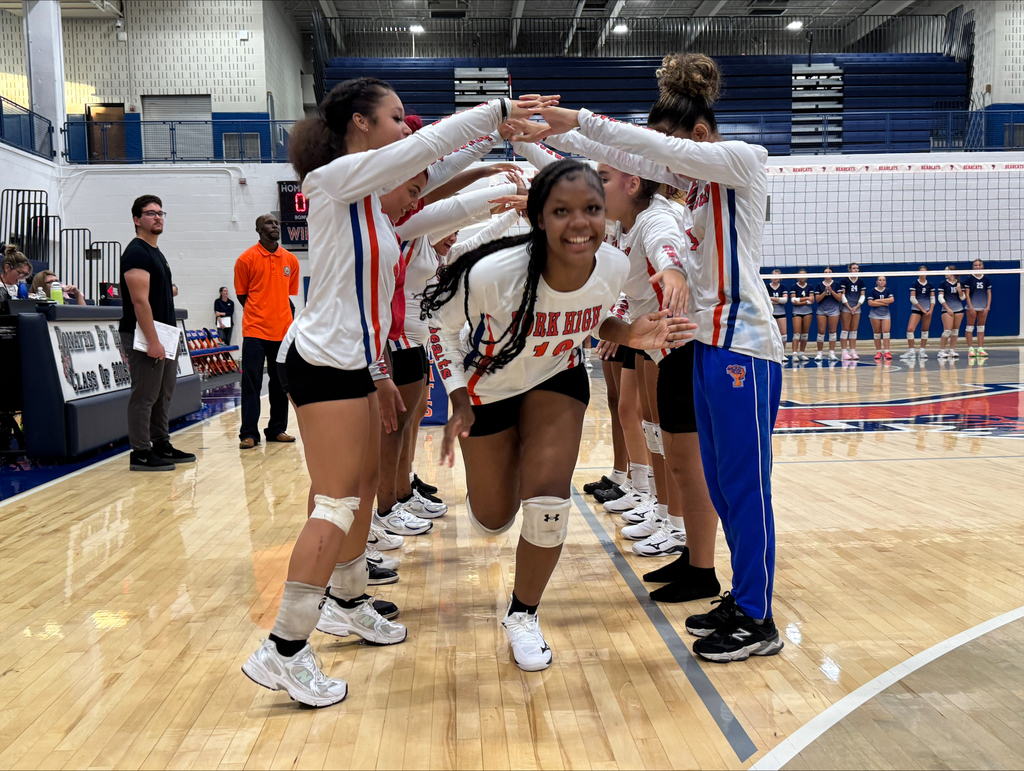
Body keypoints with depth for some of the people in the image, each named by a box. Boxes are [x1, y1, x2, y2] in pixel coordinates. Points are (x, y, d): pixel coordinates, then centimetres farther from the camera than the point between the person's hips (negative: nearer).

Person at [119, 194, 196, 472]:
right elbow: (140, 300, -20)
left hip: (165, 334, 10)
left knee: (163, 394, 14)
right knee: (144, 396, -6)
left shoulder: (156, 253, 18)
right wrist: (152, 341, -24)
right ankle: (140, 454, -1)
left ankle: (162, 445, 23)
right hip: (144, 336, -10)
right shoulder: (136, 252, -13)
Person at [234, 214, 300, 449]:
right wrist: (259, 315, 3)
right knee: (251, 382, -5)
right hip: (255, 330, -4)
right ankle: (249, 434, -1)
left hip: (283, 330, 4)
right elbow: (241, 295, 5)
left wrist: (280, 316, 8)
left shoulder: (291, 260, 8)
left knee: (281, 382, 9)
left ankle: (277, 429, 19)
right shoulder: (246, 259, -2)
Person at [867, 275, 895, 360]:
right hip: (875, 314, -1)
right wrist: (884, 303, -9)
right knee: (877, 333, 2)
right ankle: (878, 352, 7)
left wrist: (879, 300, -11)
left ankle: (886, 352, -10)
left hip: (885, 314, 1)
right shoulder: (872, 291, 1)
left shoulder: (888, 290, 8)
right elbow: (870, 303, -10)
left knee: (886, 332, -8)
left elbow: (892, 300, -8)